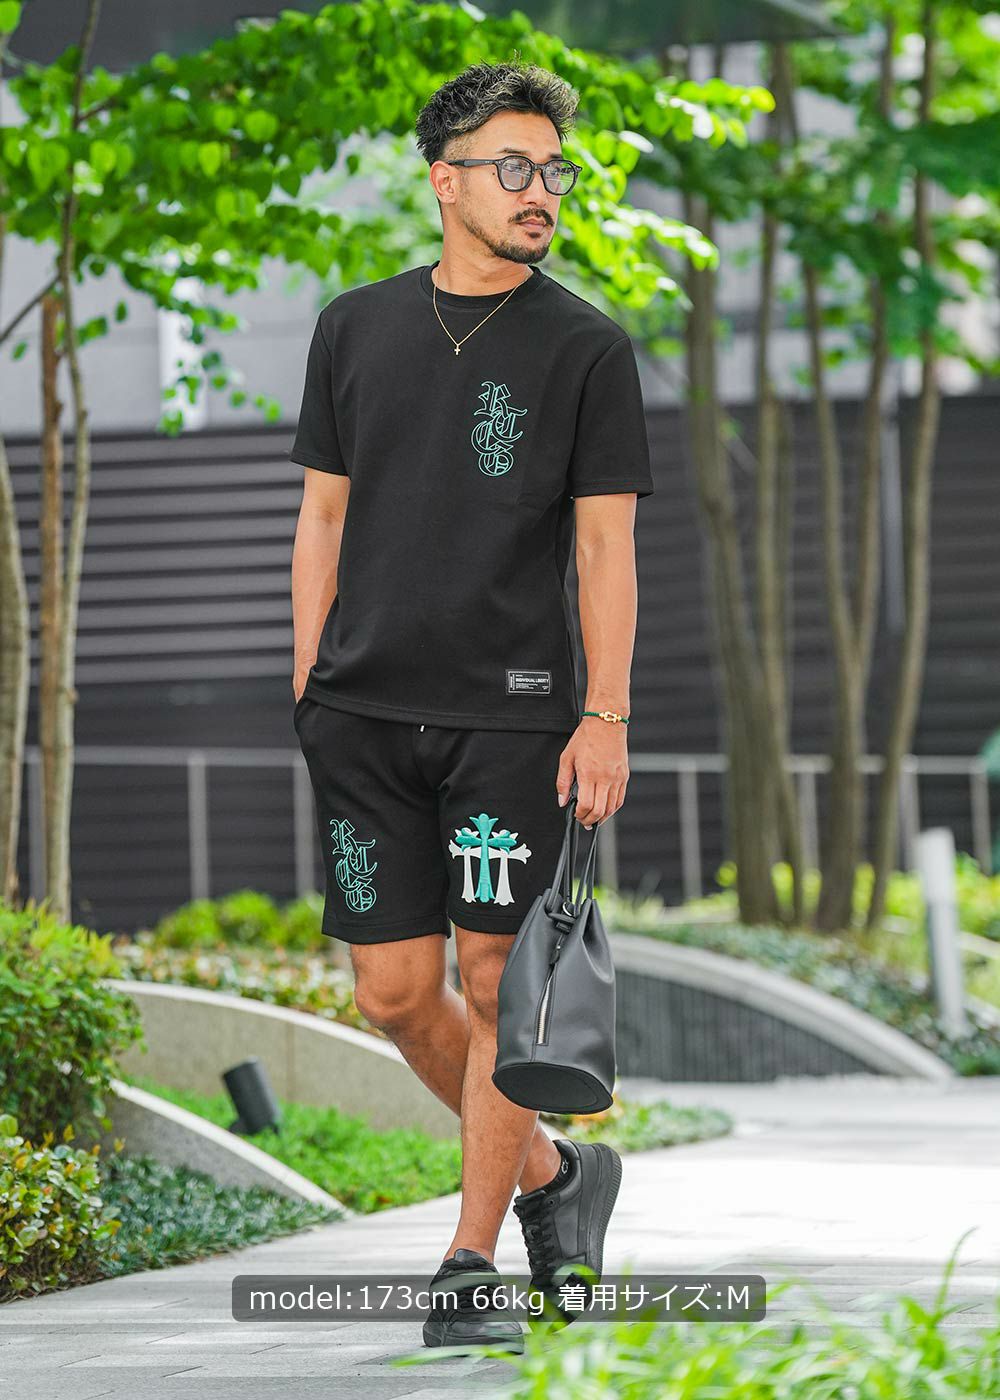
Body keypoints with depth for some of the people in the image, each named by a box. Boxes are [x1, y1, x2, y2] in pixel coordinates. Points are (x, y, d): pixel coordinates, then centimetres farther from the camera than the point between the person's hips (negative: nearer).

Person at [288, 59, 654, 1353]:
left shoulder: (586, 349, 1)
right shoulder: (356, 329, 10)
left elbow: (606, 545, -1)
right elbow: (323, 518, 13)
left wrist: (606, 717, -8)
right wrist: (306, 691, 8)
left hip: (512, 713, -3)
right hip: (366, 713, 3)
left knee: (496, 985, -3)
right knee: (395, 992, 3)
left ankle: (470, 1267, 6)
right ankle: (550, 1171, 25)